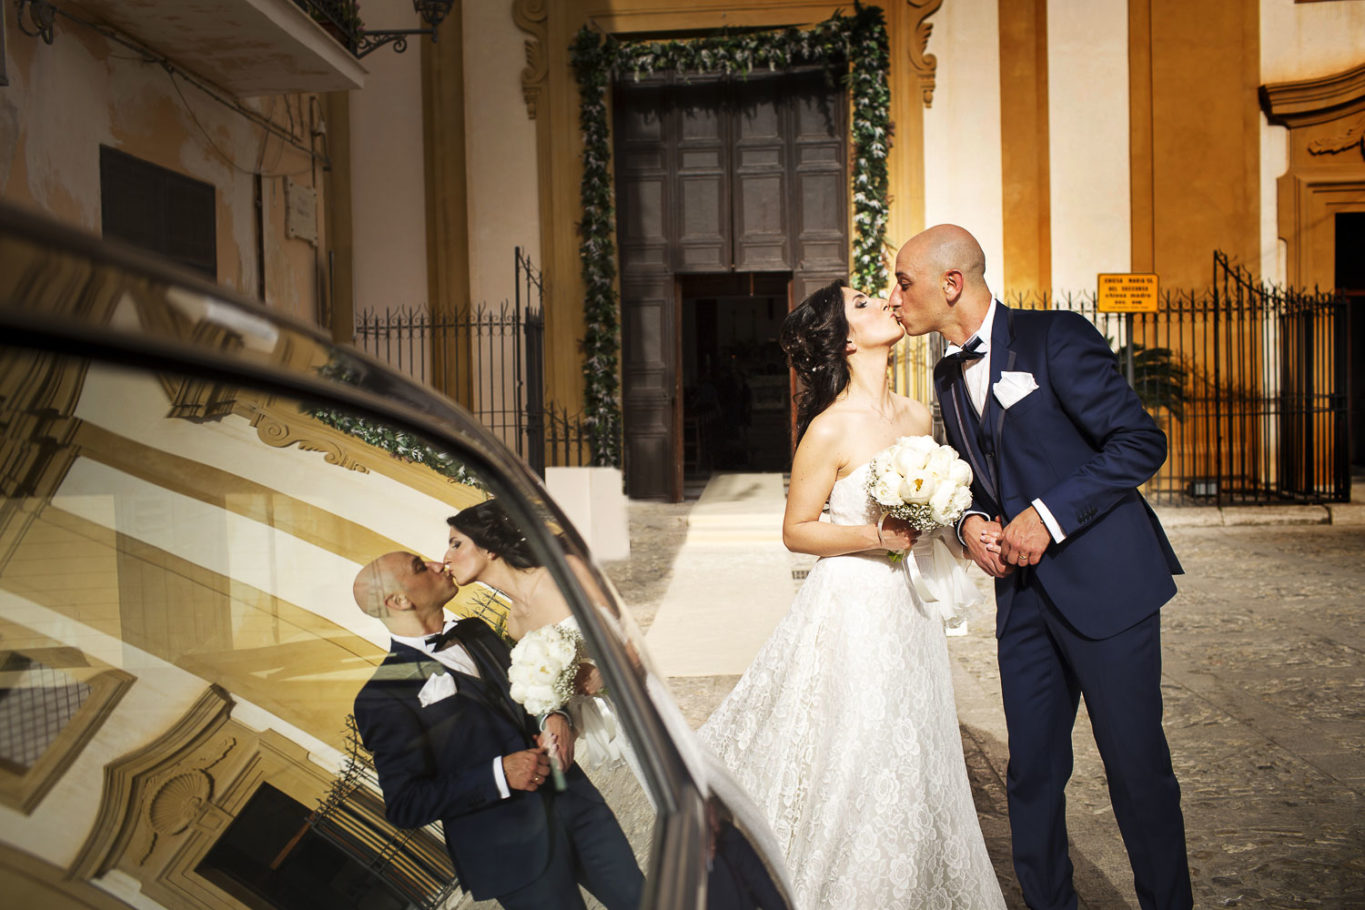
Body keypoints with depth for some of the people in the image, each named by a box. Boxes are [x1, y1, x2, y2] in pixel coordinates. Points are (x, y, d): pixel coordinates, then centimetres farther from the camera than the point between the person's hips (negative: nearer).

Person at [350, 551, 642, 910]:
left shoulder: (475, 632, 11)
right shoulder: (383, 697, -10)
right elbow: (404, 805, -12)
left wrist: (553, 716, -1)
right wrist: (499, 774, -20)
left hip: (572, 798, 6)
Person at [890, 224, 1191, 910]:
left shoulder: (1056, 337, -11)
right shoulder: (949, 375, 12)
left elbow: (1141, 442, -14)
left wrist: (1047, 515, -19)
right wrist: (972, 520, 0)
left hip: (1104, 582, -6)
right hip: (1023, 591, 7)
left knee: (1136, 765, 4)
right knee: (1031, 771, 11)